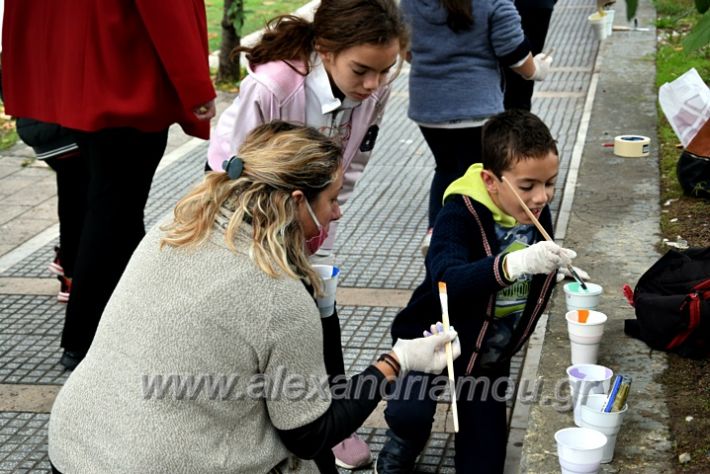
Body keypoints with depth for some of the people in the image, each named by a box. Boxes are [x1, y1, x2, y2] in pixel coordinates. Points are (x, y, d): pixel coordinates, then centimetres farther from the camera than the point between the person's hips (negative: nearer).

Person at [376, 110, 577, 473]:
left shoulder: (537, 214, -9)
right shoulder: (459, 215, -28)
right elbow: (447, 280, -49)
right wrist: (514, 263, -63)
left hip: (492, 354, 5)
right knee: (409, 414, -33)